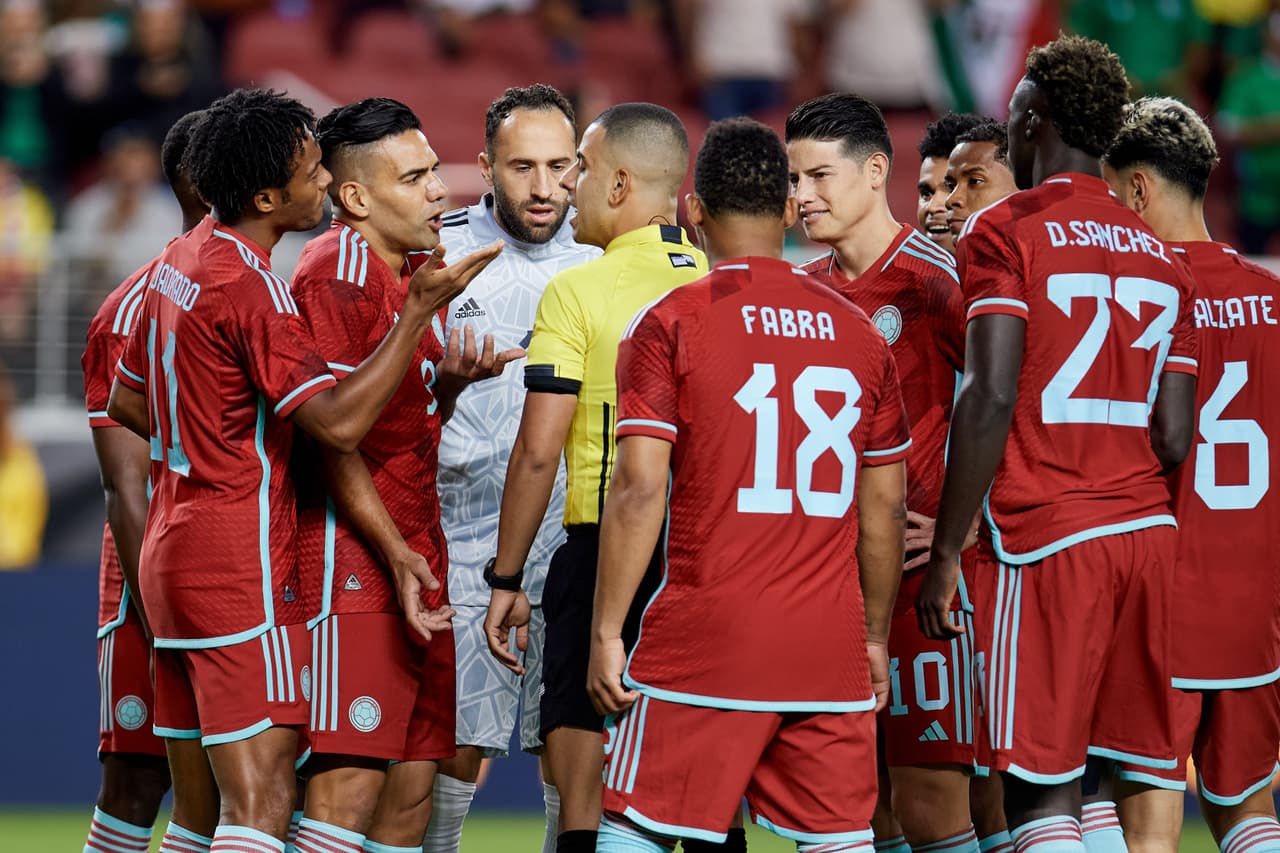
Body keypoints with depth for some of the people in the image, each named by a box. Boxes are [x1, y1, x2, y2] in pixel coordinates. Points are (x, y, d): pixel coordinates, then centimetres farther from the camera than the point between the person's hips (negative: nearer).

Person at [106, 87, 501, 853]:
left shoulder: (180, 261, 12)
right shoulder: (250, 287, -17)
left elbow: (126, 402, 23)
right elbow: (339, 421, -24)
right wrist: (422, 310, -22)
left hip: (172, 551, 10)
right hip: (242, 566, -10)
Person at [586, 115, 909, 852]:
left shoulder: (670, 324, -3)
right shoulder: (859, 333, 10)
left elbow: (639, 490, -9)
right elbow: (885, 507, 12)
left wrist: (607, 631, -5)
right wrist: (876, 637, 21)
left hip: (705, 645, -3)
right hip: (830, 651, 4)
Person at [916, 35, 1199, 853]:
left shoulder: (1007, 231, -4)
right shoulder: (1160, 255, 14)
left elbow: (991, 397, -13)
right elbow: (1174, 438, 10)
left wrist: (946, 553, -10)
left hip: (1046, 539, -6)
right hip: (1146, 529, 6)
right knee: (1102, 784, 11)